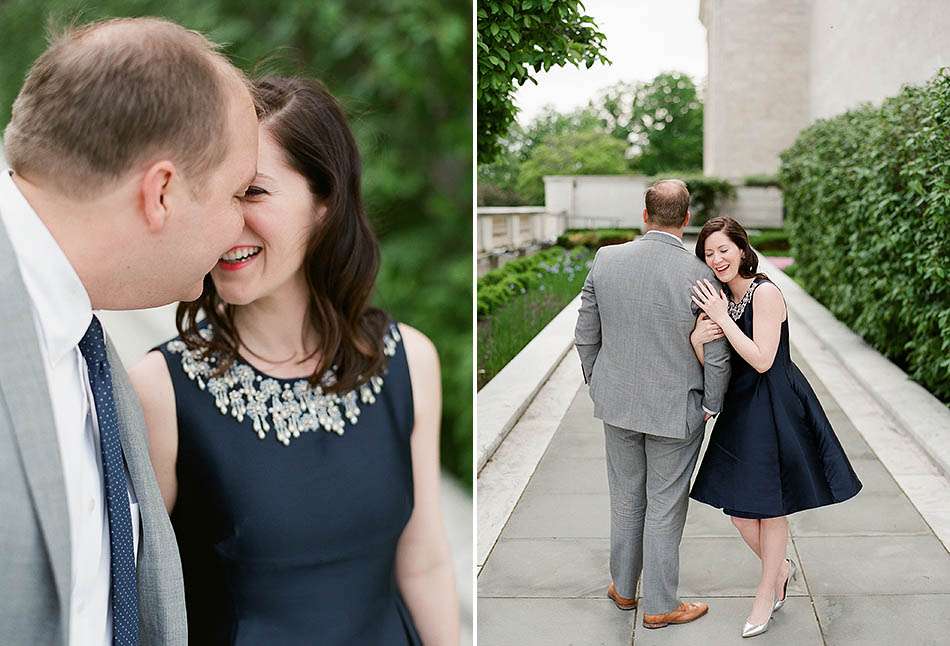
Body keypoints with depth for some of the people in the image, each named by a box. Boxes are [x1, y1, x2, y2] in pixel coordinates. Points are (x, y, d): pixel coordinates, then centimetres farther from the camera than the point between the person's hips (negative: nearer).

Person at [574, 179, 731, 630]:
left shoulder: (605, 260, -10)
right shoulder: (700, 276, -19)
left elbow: (585, 335, -1)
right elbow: (716, 357, -13)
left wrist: (597, 386, 14)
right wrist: (711, 406, 4)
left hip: (617, 404, 4)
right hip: (676, 409, -3)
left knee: (626, 498, 20)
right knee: (665, 507, 10)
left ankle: (624, 588, 36)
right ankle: (660, 605, 24)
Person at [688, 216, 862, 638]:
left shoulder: (765, 293, -15)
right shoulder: (720, 298, 8)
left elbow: (762, 360, -22)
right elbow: (708, 364, 2)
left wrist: (721, 317, -22)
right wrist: (697, 340, -20)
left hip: (774, 409, -7)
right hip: (741, 409, 7)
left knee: (769, 505, 7)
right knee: (737, 506, 10)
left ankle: (766, 592, 25)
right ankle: (780, 569, 35)